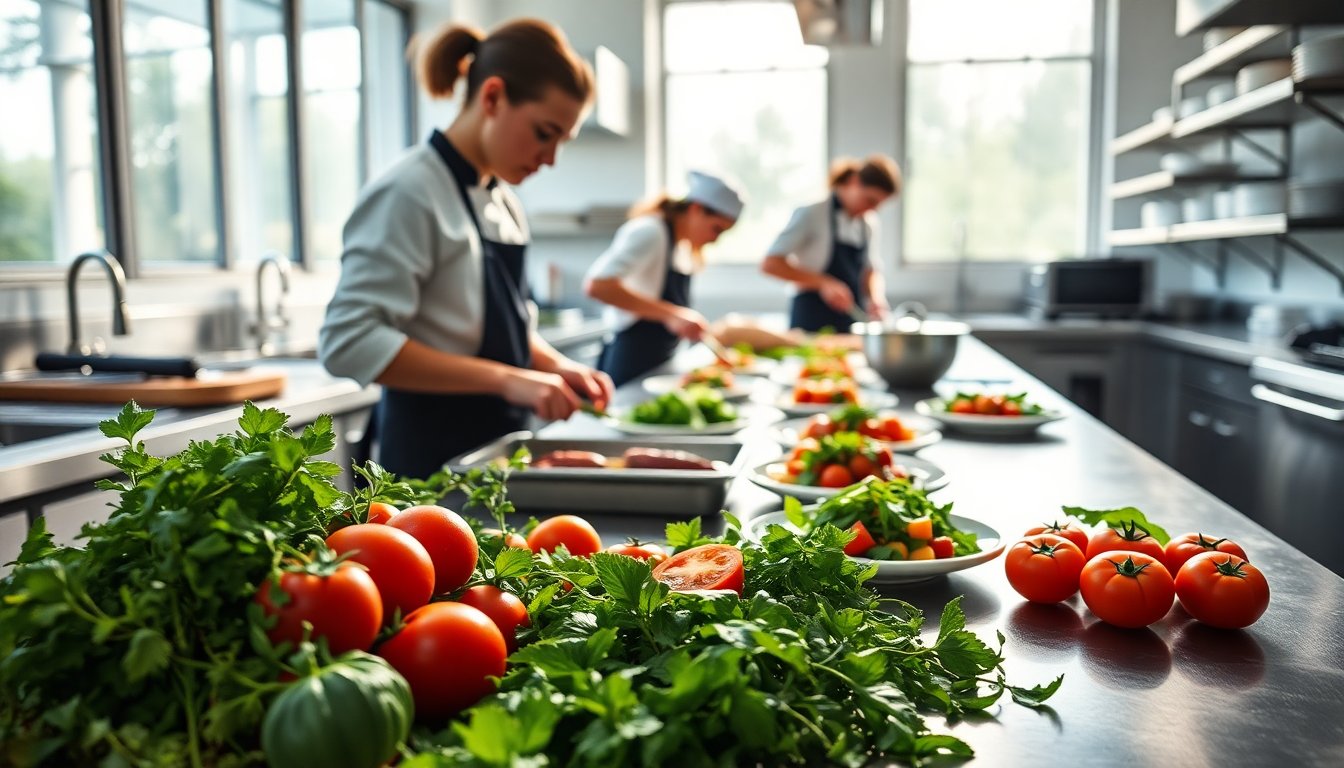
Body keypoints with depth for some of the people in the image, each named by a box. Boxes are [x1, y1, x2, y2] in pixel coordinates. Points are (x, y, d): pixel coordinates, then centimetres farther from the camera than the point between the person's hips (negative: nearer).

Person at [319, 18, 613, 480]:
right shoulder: (409, 194, -16)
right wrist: (506, 380, -27)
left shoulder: (501, 198, 9)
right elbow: (349, 343, -24)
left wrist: (555, 366, -2)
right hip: (433, 455, -8)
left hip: (499, 440, 8)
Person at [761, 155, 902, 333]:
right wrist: (824, 283, -24)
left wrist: (875, 296, -9)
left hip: (853, 322, 6)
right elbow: (770, 264, -15)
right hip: (813, 322, -6)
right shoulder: (814, 213, -10)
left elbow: (871, 270, 14)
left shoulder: (869, 223, 9)